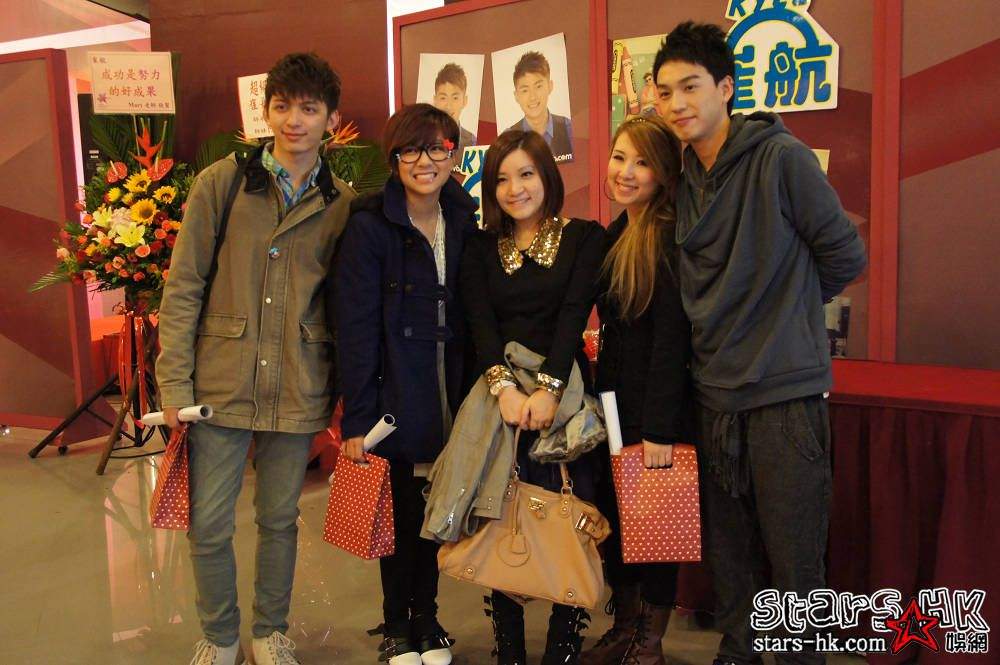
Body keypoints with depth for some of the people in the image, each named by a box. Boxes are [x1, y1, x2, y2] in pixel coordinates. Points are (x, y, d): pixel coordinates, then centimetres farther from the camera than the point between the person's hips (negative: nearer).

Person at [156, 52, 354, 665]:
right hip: (220, 384, 0)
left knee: (280, 519, 14)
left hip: (298, 394, 1)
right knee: (209, 525, 7)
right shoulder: (221, 183, -2)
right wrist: (174, 382, -6)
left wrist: (346, 392, 5)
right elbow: (183, 287, -2)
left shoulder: (343, 204, 2)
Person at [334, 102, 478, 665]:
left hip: (451, 398, 4)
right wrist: (357, 417, -16)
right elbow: (356, 327, -13)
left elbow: (475, 316, 7)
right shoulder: (369, 226, -9)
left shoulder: (464, 223, 5)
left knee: (436, 512, 13)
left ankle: (427, 619, 33)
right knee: (402, 513, 7)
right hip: (395, 396, -4)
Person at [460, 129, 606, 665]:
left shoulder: (584, 237, 5)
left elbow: (575, 313, -8)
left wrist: (549, 387, -21)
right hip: (499, 396, 2)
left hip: (564, 392, -2)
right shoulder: (481, 247, 12)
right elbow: (480, 321, -1)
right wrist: (503, 383, -19)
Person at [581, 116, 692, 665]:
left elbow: (671, 336, -20)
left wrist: (660, 428, -22)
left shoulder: (669, 237, -15)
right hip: (614, 398, 8)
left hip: (658, 406, -8)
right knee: (613, 513, 15)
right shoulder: (614, 235, 10)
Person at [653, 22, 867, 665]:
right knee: (730, 555, 16)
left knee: (795, 563, 2)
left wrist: (787, 305, 7)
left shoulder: (782, 156, -8)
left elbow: (845, 255, -3)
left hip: (785, 393, -6)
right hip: (716, 394, 6)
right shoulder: (684, 178, 10)